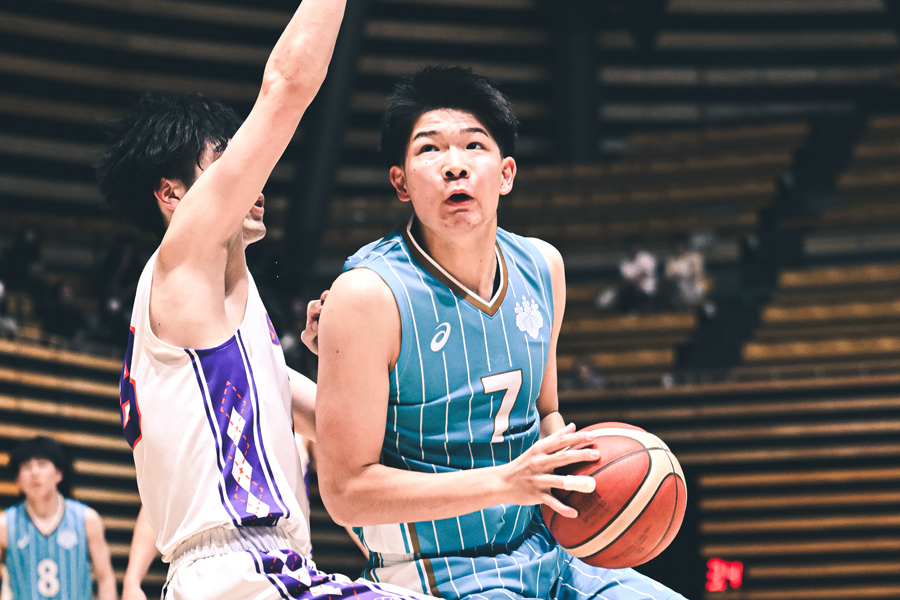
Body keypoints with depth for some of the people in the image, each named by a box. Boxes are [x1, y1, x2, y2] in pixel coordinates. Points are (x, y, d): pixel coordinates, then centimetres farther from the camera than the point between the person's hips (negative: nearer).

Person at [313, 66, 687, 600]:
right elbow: (346, 489, -18)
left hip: (545, 553, 7)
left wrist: (579, 465, -5)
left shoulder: (541, 267, 3)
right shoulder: (368, 295, -18)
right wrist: (503, 482, -26)